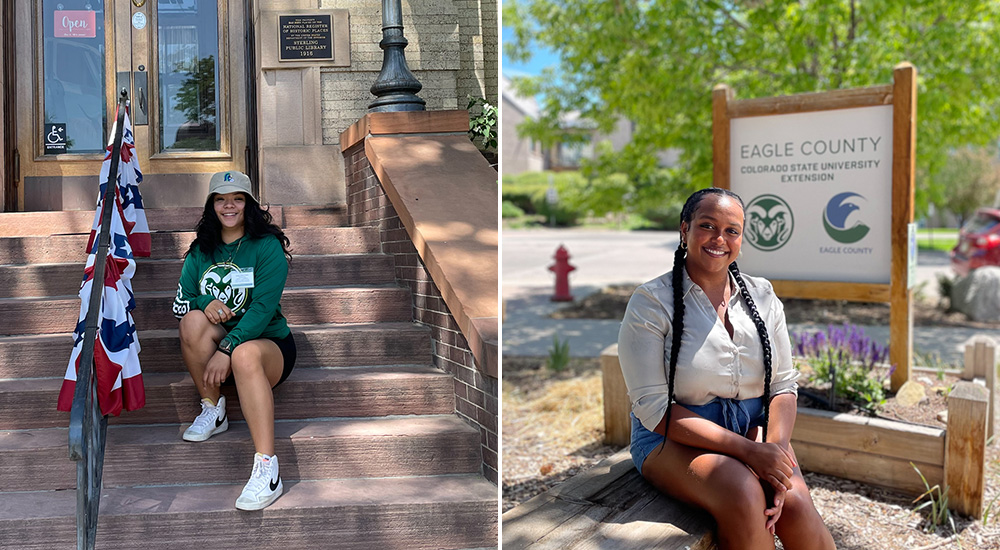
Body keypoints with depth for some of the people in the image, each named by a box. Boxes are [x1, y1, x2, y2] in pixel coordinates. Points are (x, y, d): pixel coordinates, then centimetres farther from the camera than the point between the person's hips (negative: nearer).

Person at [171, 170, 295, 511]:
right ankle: (212, 411, -12)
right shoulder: (201, 251, 11)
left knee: (245, 354, -39)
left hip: (268, 344, -4)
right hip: (220, 347, 4)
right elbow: (180, 302, 6)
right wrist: (205, 303, -18)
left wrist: (228, 348, -28)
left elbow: (264, 307, -16)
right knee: (194, 320, -27)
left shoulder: (267, 247, -5)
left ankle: (267, 470, -47)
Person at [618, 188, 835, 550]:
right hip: (674, 437, -3)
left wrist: (774, 447, -17)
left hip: (753, 425, 4)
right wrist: (748, 451, -22)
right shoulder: (651, 303, -10)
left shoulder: (762, 296, 6)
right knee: (744, 495, -31)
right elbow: (654, 407, -15)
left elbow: (783, 386, 5)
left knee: (795, 505, -25)